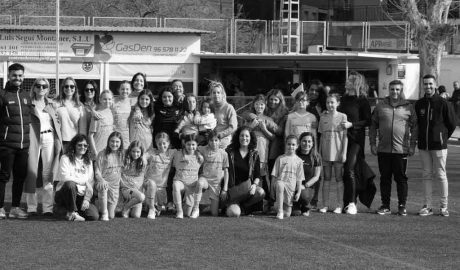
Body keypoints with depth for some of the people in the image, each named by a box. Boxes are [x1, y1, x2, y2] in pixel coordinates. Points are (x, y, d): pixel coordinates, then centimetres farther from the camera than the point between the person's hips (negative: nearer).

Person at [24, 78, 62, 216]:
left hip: (49, 139, 3)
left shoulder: (51, 104, 14)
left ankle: (48, 207, 2)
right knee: (32, 173, -3)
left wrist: (58, 142, 6)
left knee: (48, 174, 0)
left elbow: (57, 122, 15)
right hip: (33, 140, -3)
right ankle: (31, 207, 2)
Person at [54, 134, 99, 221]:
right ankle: (72, 213, -19)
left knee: (94, 216, -21)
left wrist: (86, 199, -9)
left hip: (80, 197, 4)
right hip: (63, 195, -3)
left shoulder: (88, 162, 14)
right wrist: (84, 182, -9)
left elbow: (90, 183, 6)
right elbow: (65, 178, -14)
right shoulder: (66, 158, 0)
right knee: (70, 184, -39)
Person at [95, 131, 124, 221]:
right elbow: (97, 172, -9)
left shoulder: (121, 155, 5)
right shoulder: (102, 154, -7)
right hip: (104, 182, -3)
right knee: (103, 188, -40)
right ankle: (104, 213, -26)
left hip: (115, 185, 3)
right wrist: (101, 180, -26)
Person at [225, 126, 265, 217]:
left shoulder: (254, 155, 8)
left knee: (261, 193, -32)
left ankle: (242, 206, -6)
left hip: (247, 187, 3)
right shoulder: (230, 152, 3)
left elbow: (257, 175, 5)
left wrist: (254, 185, -16)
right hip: (233, 188, -3)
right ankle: (231, 206, 11)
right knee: (234, 213, -27)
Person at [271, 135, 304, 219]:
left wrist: (299, 192, 1)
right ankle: (279, 211, -34)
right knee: (280, 185, -43)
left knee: (287, 214, -2)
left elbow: (299, 178, 8)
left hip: (291, 187, 2)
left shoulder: (298, 161, 8)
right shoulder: (280, 159, 5)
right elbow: (274, 175, 5)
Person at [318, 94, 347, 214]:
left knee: (339, 178, 1)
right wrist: (319, 152, 8)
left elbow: (345, 136, -3)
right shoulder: (323, 117, 8)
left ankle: (339, 206, 4)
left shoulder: (342, 116, -1)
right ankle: (325, 205, 8)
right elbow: (322, 136, 11)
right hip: (326, 152, 3)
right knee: (326, 178, 6)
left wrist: (344, 152, -8)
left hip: (338, 152, -3)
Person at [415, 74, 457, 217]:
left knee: (441, 175, 0)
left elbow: (452, 124, 1)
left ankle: (444, 206, 5)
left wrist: (443, 138, 6)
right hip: (423, 146, 4)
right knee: (427, 176, 7)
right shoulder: (419, 104, 6)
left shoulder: (443, 103, -6)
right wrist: (422, 137, 12)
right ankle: (428, 206, 10)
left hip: (439, 146, -4)